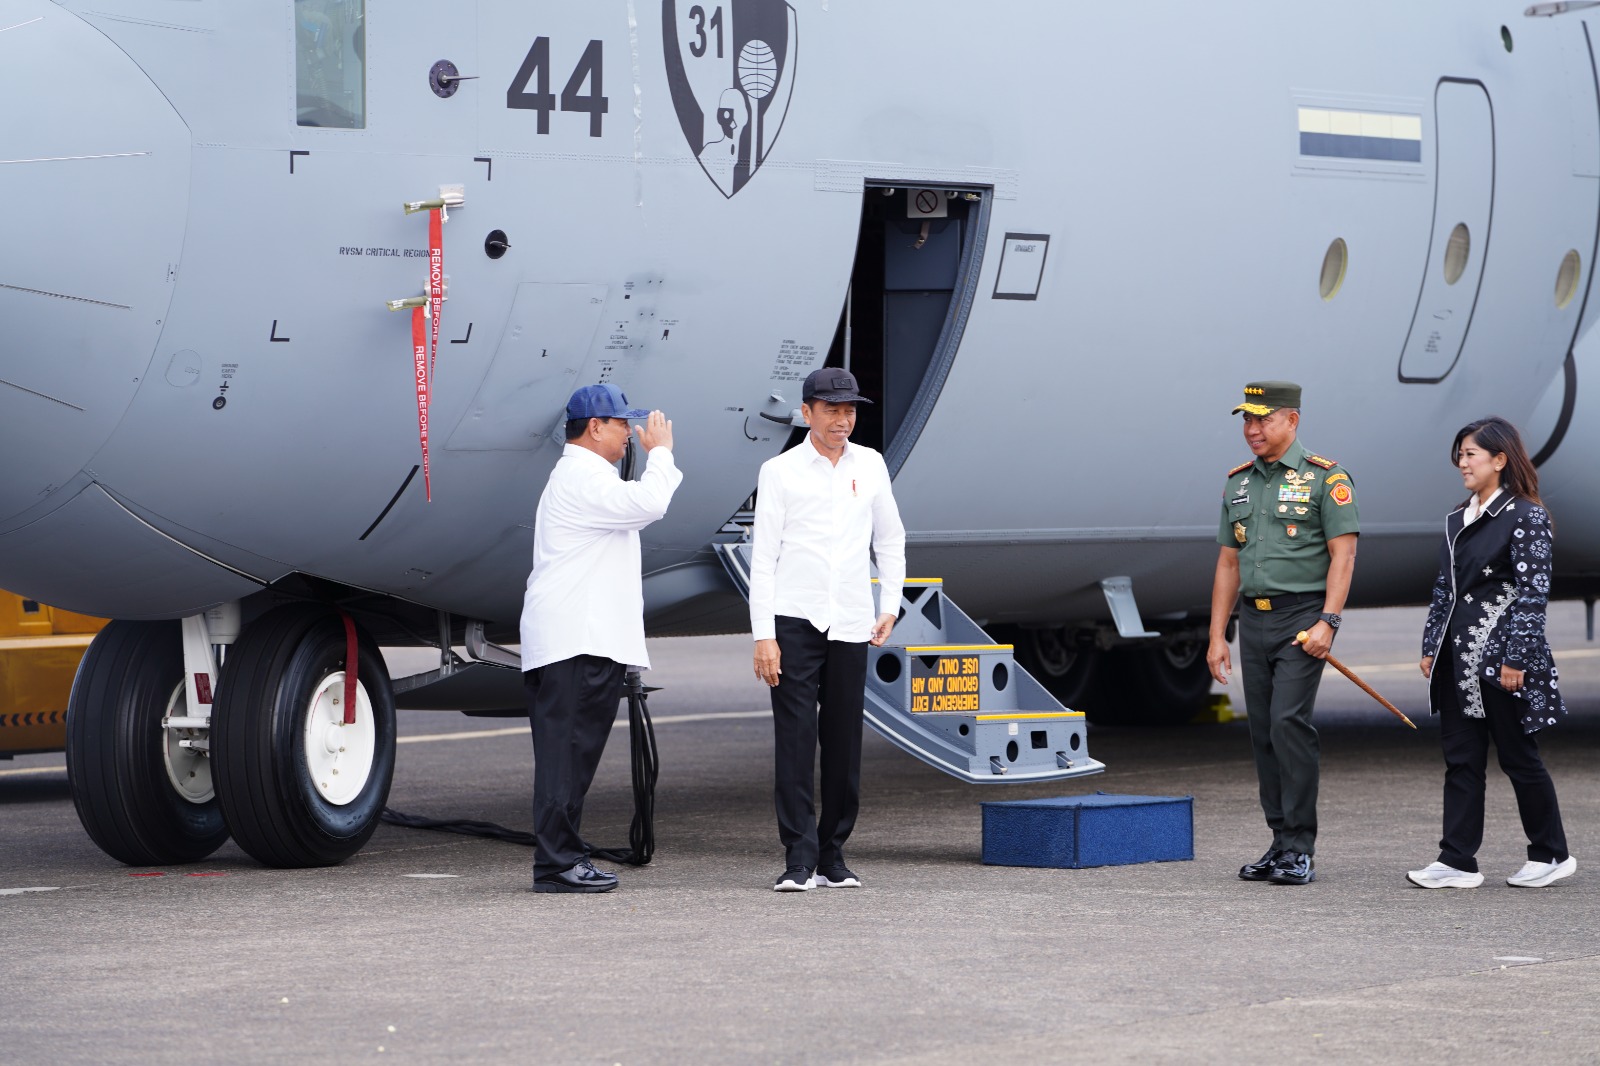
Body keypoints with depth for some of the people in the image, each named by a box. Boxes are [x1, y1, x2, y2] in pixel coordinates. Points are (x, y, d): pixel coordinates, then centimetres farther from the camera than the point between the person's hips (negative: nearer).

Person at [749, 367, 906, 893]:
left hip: (850, 625, 3)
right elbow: (763, 557, -2)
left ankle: (832, 856, 13)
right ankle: (799, 859, -7)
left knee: (844, 744, 5)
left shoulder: (870, 466, 10)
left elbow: (890, 539, 21)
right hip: (794, 621, -3)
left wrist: (890, 606, 11)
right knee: (795, 741, -7)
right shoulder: (780, 471, 0)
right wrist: (764, 636, -9)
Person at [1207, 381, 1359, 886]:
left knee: (1289, 722, -16)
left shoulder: (1325, 478, -4)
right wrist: (1217, 636, 11)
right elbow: (1228, 564, 17)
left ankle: (1300, 850, -13)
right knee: (1264, 731, 6)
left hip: (1302, 617, -6)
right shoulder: (1238, 484, 15)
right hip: (1254, 620, 7)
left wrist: (1327, 622, -19)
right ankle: (1280, 844, 12)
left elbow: (1343, 554, -9)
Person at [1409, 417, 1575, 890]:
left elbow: (1533, 593, -13)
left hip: (1501, 659, -7)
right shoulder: (1458, 521, 13)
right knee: (1461, 760, 5)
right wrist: (1431, 647, 12)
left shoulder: (1525, 517, -9)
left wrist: (1516, 659, -17)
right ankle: (1458, 862, 5)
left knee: (1518, 757, 2)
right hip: (1459, 657, 7)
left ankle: (1551, 854, 16)